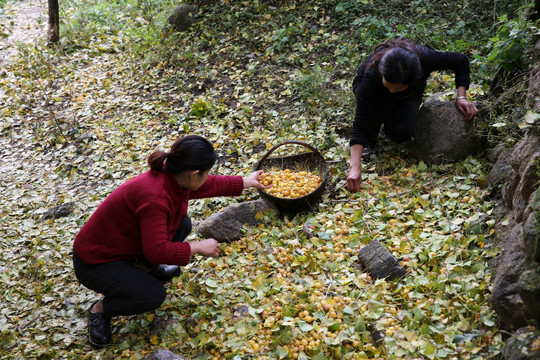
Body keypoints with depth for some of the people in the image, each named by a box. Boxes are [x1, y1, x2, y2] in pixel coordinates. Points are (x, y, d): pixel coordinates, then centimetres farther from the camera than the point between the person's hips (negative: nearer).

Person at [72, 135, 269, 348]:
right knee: (154, 296, -25)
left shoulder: (172, 176, -8)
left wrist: (247, 182, 19)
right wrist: (198, 247, -22)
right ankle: (100, 309, 2)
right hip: (95, 261, -9)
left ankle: (148, 269, 20)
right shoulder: (154, 197, -36)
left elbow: (209, 185, 11)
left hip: (126, 245, 9)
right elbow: (157, 250, -32)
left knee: (182, 225, 1)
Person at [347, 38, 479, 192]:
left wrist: (461, 97, -27)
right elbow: (360, 123, -42)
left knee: (401, 131, -29)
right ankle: (371, 135, -9)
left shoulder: (424, 57, -38)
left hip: (408, 95, 1)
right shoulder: (372, 74, -42)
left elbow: (461, 61, -17)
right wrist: (355, 168, -51)